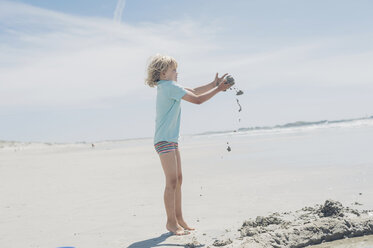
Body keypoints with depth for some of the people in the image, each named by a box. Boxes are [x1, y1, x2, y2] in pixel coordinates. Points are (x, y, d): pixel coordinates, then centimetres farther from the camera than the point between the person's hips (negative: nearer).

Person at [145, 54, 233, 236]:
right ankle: (171, 222, -2)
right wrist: (218, 89, -10)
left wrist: (213, 84, 11)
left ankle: (178, 219, 18)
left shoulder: (167, 87, 16)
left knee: (178, 179, 11)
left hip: (171, 139, 10)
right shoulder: (170, 86, -13)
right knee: (172, 181, -9)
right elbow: (197, 100, -17)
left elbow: (193, 92, 19)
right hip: (164, 140, -10)